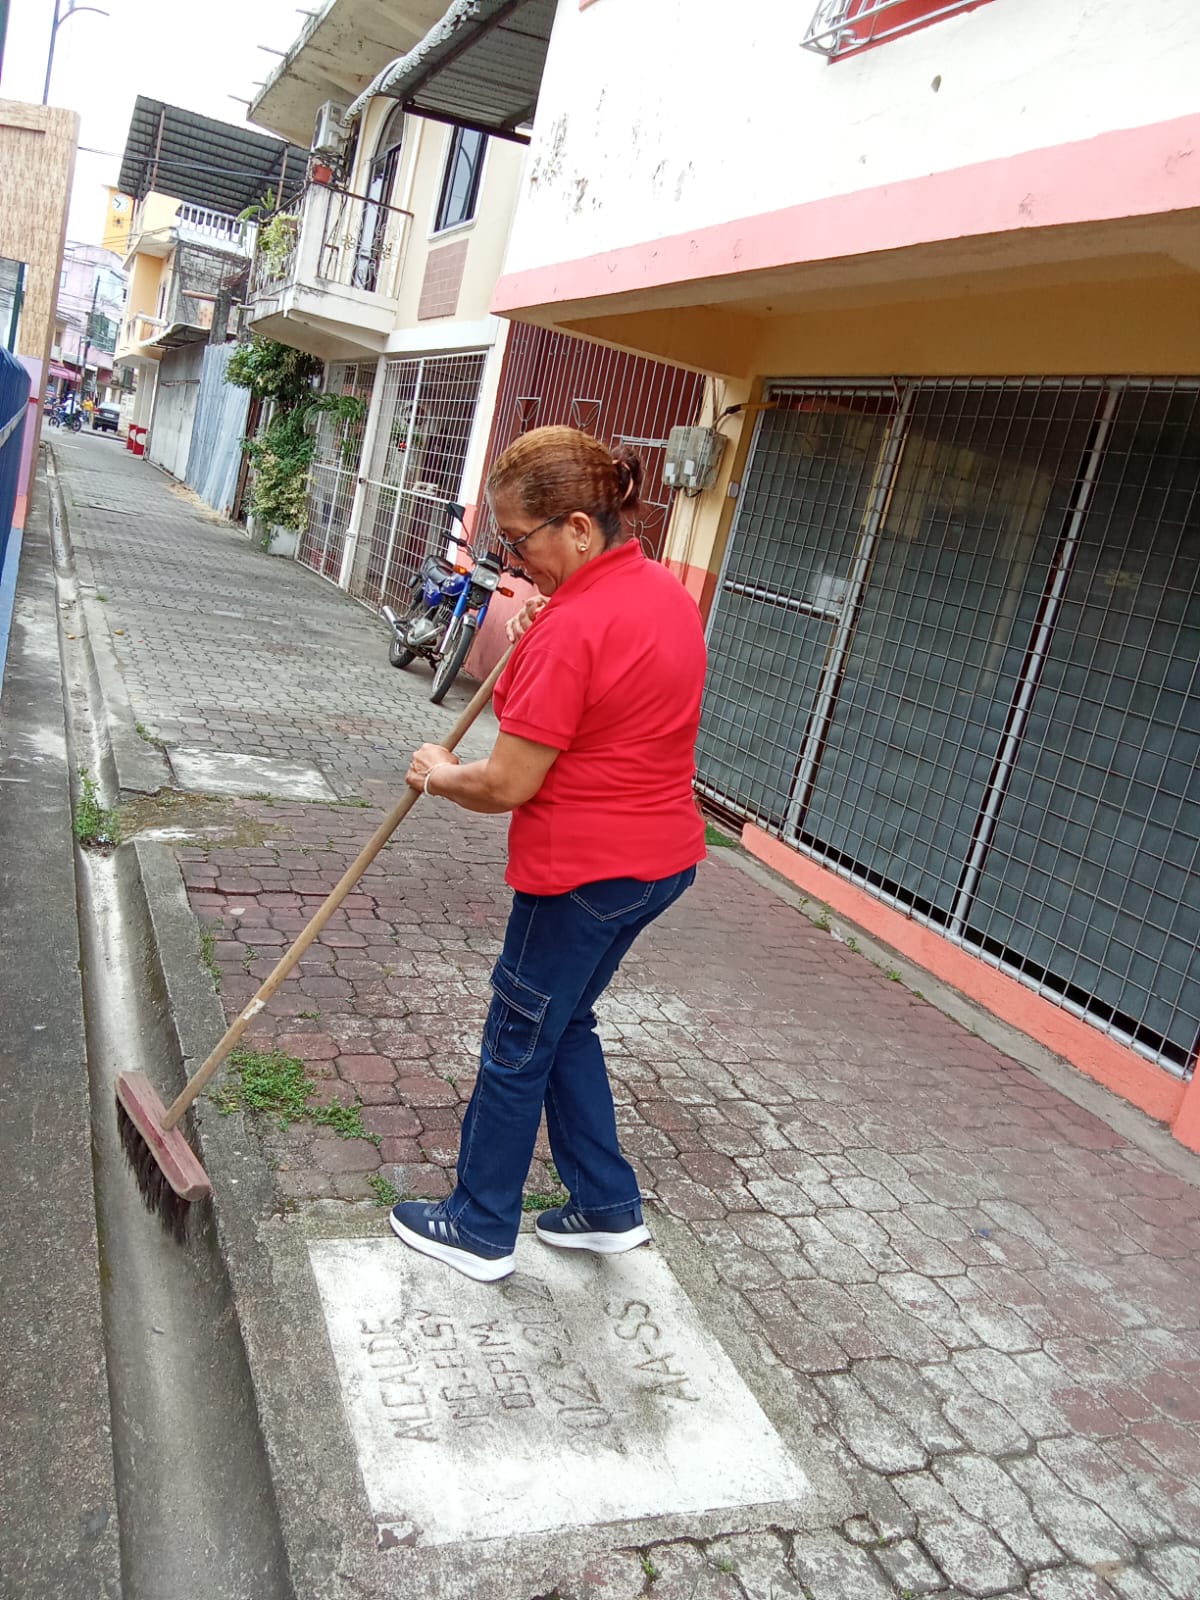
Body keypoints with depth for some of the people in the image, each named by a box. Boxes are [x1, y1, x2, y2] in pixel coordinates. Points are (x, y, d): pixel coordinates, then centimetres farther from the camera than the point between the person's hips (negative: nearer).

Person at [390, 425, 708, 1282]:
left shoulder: (572, 627, -24)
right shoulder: (667, 590, 5)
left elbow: (506, 785, -21)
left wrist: (440, 773, 0)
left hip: (584, 869, -9)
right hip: (663, 855, 9)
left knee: (517, 1044, 9)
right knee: (564, 1023, 23)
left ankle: (480, 1230, 28)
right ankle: (609, 1205, 33)